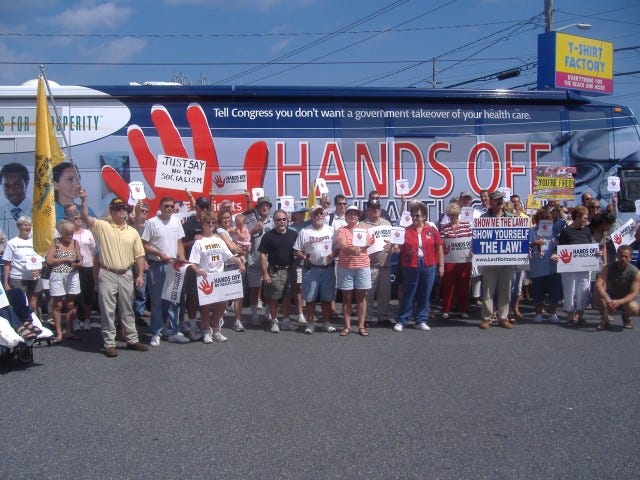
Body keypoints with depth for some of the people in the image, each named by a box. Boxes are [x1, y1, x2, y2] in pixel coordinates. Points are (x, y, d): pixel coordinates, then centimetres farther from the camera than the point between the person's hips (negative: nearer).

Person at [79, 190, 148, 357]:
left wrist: (140, 275, 3)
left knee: (127, 310, 13)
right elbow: (86, 217, -18)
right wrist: (84, 200, -32)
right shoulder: (102, 226, -1)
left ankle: (132, 339, 24)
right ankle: (109, 344, 9)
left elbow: (139, 255, 10)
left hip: (126, 275, 3)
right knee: (107, 311, 1)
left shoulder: (132, 231, 9)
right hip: (107, 275, -3)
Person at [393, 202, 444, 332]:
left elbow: (439, 248, 7)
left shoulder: (432, 230, 4)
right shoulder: (406, 230, 3)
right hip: (410, 267, -1)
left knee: (425, 295, 8)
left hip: (428, 267, 1)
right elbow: (400, 247, 5)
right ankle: (401, 321, 12)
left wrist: (441, 265, 5)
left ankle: (421, 321, 17)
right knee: (408, 295, 4)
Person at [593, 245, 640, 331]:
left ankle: (626, 317, 5)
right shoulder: (608, 268, -14)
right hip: (610, 298, 1)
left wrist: (619, 302, -40)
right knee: (597, 293, -32)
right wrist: (607, 300, -43)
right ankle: (605, 318, -7)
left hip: (626, 300, -1)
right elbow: (598, 284, -27)